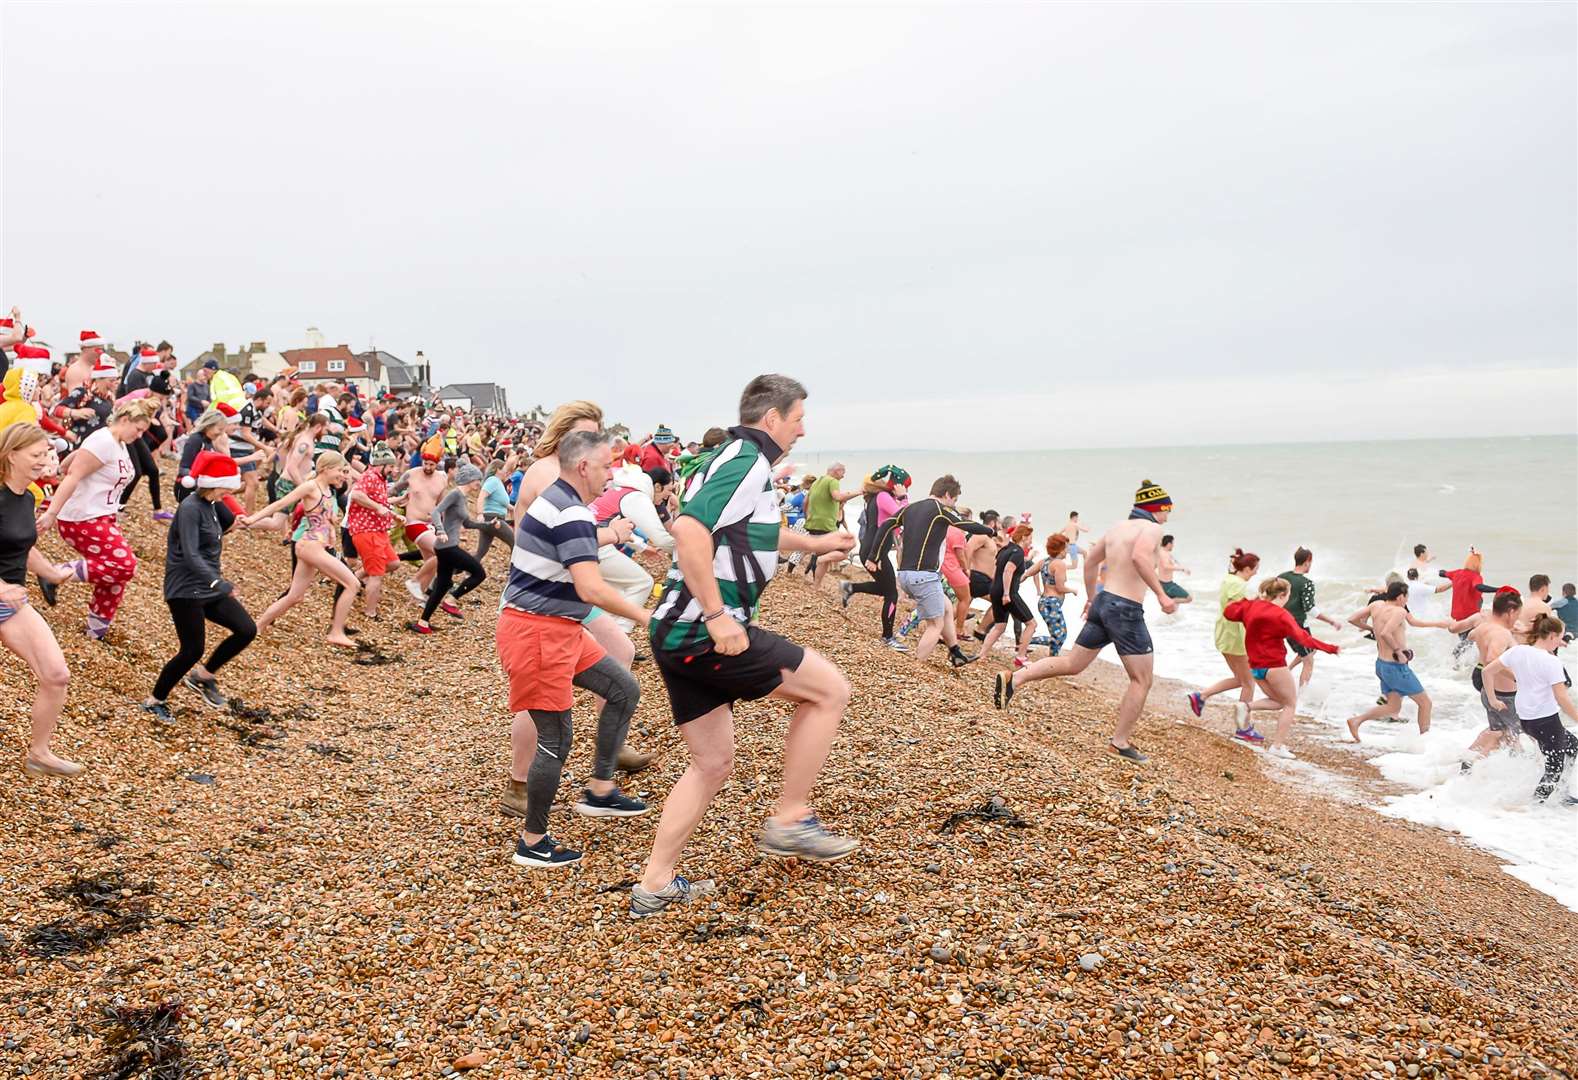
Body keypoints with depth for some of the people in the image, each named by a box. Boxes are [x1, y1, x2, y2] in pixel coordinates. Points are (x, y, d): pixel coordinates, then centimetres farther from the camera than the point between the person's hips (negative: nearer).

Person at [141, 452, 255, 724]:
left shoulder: (211, 506, 9)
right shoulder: (190, 508, -19)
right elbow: (190, 555, -28)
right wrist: (220, 584, -37)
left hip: (208, 588, 9)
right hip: (185, 590, -8)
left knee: (247, 630, 0)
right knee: (192, 650, -4)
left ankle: (202, 676, 19)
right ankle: (154, 701, 17)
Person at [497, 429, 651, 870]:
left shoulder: (555, 501, 12)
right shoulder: (572, 514, -21)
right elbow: (591, 589, -28)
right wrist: (644, 617, -19)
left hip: (559, 629, 11)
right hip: (537, 632, -11)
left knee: (624, 689, 13)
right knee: (555, 739, -2)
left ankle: (599, 791, 21)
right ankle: (532, 843, 12)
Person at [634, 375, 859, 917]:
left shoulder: (732, 458, 21)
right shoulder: (749, 462, -11)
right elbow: (689, 529, -27)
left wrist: (813, 542, 45)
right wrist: (717, 615, -26)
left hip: (678, 634, 10)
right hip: (705, 633, -10)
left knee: (712, 764, 16)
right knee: (829, 689, 2)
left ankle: (655, 883, 18)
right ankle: (790, 820, 8)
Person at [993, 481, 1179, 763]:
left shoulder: (1117, 527, 16)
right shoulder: (1152, 528, -8)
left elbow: (1090, 562, 23)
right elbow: (1139, 556, -30)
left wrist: (1091, 599, 32)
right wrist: (1161, 594, -27)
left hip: (1103, 603, 8)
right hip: (1126, 610, -8)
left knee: (1072, 664, 14)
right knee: (1141, 680, 5)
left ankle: (1014, 678, 0)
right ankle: (1120, 742, 8)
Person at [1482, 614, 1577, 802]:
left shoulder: (1517, 651, -1)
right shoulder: (1551, 662, -19)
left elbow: (1487, 671, 3)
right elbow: (1562, 698, -22)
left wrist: (1492, 699, 13)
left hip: (1524, 719, 7)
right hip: (1546, 721, -7)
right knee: (1554, 768, 9)